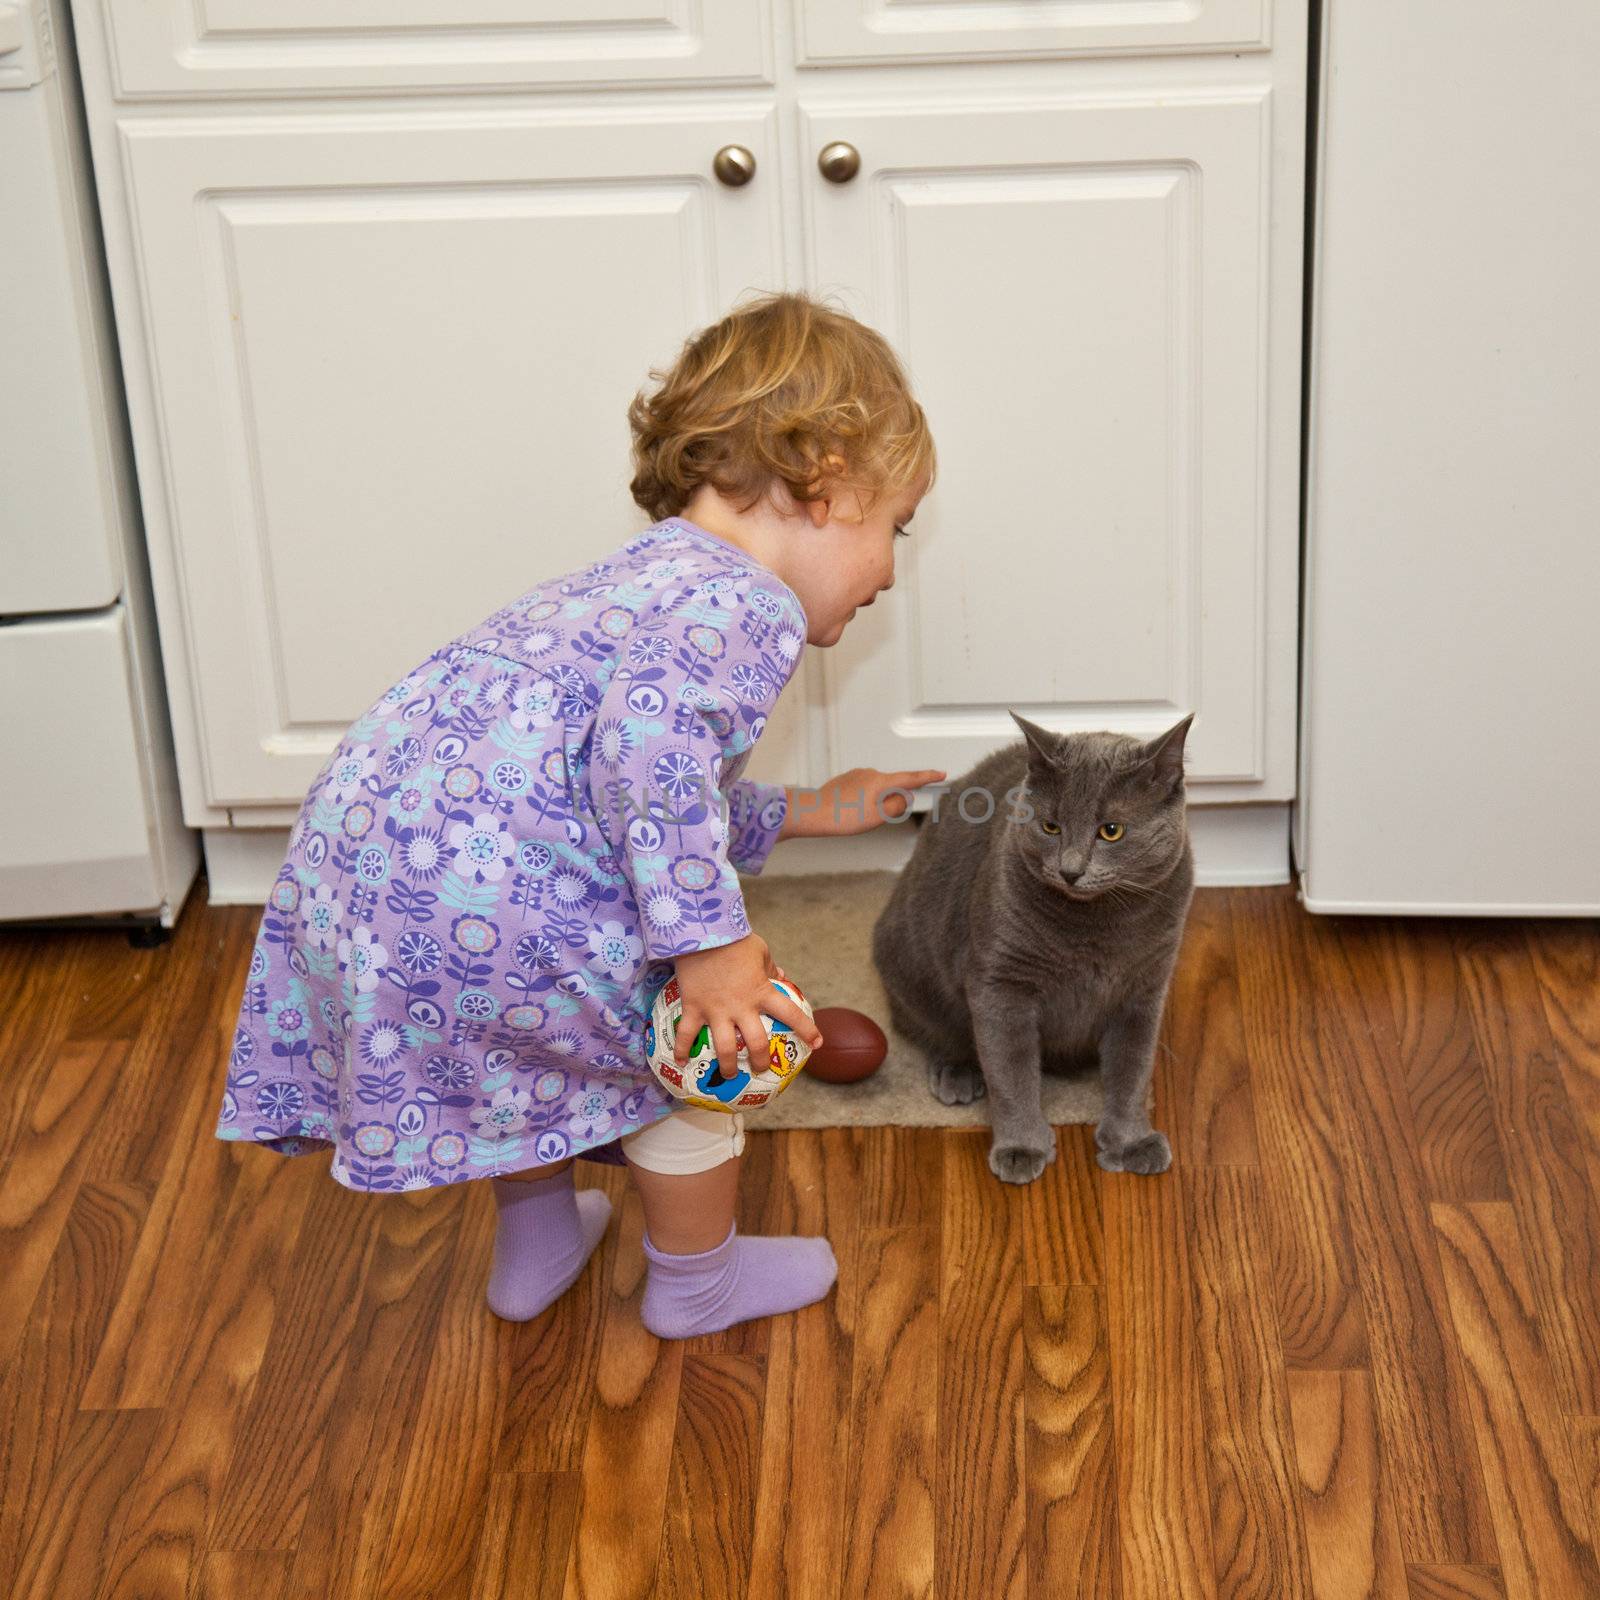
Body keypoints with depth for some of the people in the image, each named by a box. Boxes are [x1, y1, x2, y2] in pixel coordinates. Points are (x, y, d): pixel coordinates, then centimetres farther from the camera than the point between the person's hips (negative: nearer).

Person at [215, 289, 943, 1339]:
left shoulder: (653, 575, 26)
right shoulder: (747, 603, -7)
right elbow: (649, 746, -26)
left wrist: (801, 812, 49)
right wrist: (706, 943, -23)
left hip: (363, 839, 10)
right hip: (475, 887, -10)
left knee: (532, 1041, 34)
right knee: (703, 1035, 10)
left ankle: (535, 1248, 52)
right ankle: (698, 1282, 29)